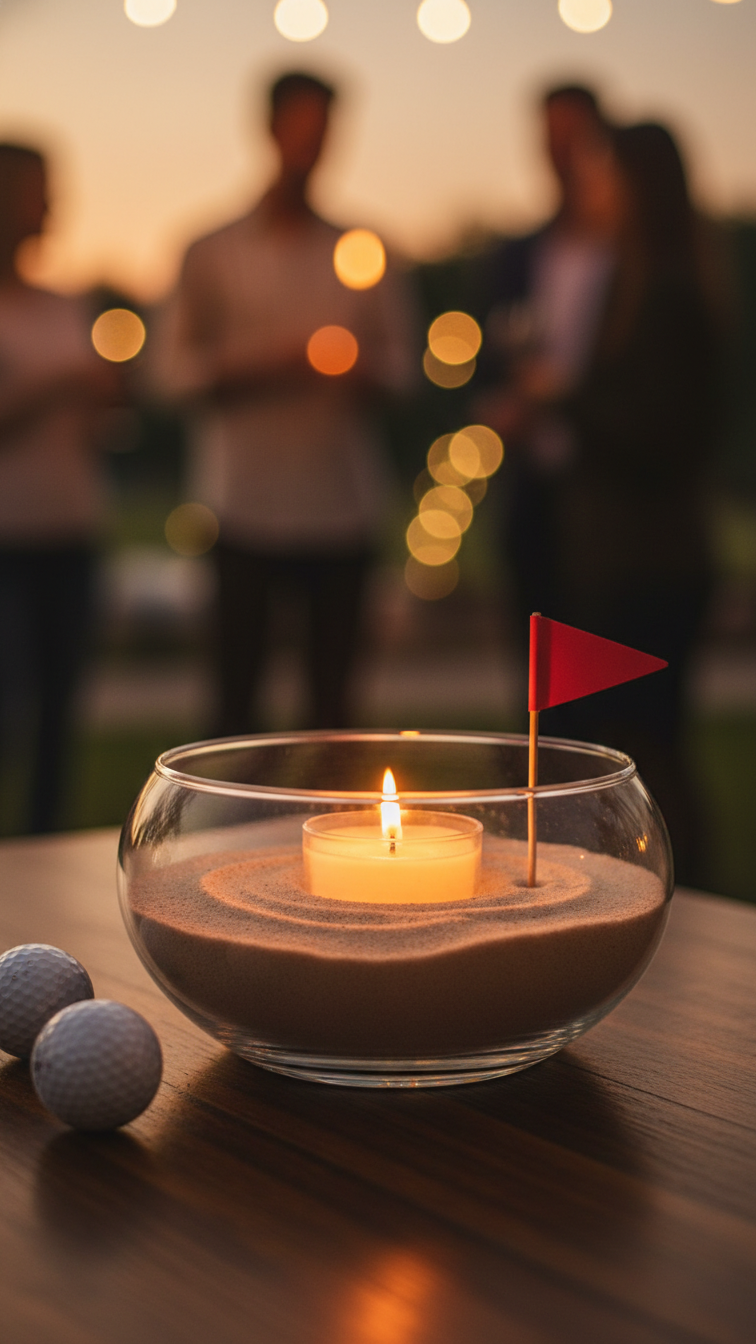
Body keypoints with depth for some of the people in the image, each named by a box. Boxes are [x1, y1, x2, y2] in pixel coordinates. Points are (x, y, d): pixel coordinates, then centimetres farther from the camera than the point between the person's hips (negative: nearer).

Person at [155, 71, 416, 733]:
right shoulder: (215, 254, 6)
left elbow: (400, 352, 14)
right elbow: (176, 366, 2)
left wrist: (367, 370, -9)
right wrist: (261, 364, -14)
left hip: (343, 501, 2)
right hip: (247, 502, -2)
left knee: (332, 685, 5)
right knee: (239, 673, 0)